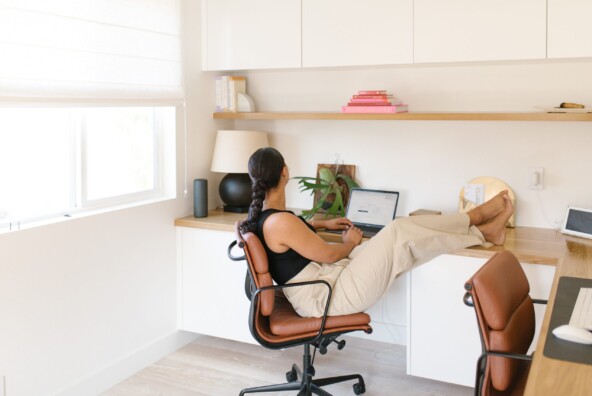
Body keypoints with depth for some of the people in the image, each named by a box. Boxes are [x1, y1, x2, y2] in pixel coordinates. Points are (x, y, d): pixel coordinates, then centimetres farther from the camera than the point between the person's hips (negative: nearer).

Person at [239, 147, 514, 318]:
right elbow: (328, 254, -16)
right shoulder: (279, 222, -26)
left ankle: (476, 218, 14)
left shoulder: (263, 215, 5)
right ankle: (483, 233, 8)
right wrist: (350, 242, 4)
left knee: (400, 232, 4)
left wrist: (323, 224, 28)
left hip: (328, 277, 10)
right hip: (327, 297, -10)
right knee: (400, 233, -10)